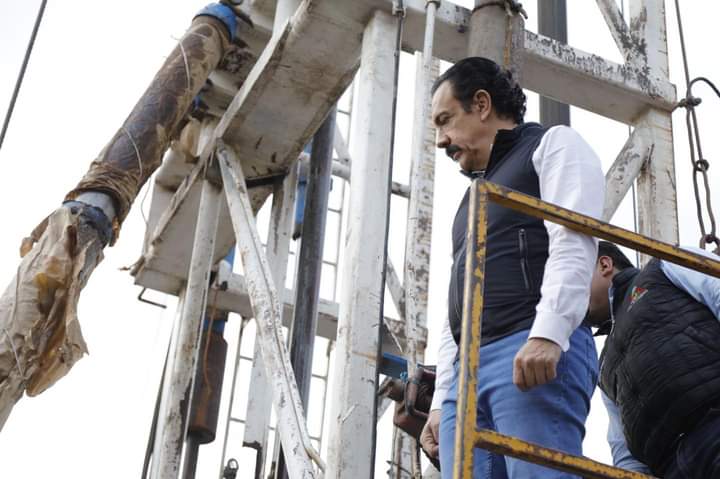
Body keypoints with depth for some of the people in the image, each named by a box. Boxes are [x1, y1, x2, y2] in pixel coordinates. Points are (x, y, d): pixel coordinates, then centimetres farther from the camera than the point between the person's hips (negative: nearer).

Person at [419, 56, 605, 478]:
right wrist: (442, 400, 19)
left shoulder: (553, 145, 12)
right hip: (467, 368, 8)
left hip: (536, 353, -7)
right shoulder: (476, 193, 35)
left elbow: (573, 241, -7)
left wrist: (548, 333, -22)